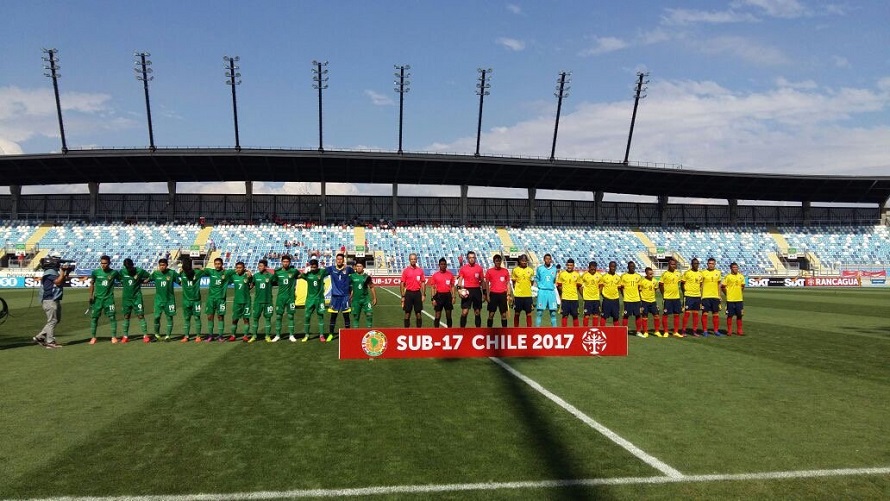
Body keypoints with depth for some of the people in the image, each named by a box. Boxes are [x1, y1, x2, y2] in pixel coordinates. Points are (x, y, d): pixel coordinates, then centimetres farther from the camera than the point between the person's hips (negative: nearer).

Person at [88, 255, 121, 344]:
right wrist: (91, 295, 3)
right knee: (94, 317, 3)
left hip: (109, 298, -1)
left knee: (112, 317, -3)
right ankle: (93, 337, 13)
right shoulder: (95, 272, 0)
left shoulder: (114, 272, -2)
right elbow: (92, 284, 9)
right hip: (97, 298, 1)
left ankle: (114, 336, 7)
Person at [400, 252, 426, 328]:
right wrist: (403, 296, -4)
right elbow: (402, 284, 1)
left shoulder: (420, 270, 5)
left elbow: (422, 283, 8)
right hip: (409, 293, -1)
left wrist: (423, 295, 2)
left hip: (417, 293, 1)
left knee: (418, 313, 5)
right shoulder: (405, 270, 0)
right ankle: (406, 329, 11)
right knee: (407, 313, 3)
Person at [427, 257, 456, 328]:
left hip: (448, 295, 2)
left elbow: (452, 286, 8)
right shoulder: (435, 275, 0)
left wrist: (453, 297, 0)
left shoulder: (450, 274, 5)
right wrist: (433, 299, -6)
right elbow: (433, 288, 1)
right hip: (439, 295, -2)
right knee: (438, 315, 0)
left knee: (449, 315, 7)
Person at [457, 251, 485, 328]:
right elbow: (460, 280, 1)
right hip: (467, 291, -2)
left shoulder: (479, 268, 5)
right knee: (464, 312, -4)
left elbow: (482, 281, 10)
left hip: (477, 290, 2)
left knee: (478, 312, 8)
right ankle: (462, 328, 3)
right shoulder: (463, 268, 1)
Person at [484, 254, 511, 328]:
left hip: (503, 294, 1)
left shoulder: (505, 271, 6)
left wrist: (509, 294, 2)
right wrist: (487, 295, -3)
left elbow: (508, 283, 9)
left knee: (504, 314, 4)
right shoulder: (489, 271, 2)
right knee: (491, 314, 2)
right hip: (493, 294, -1)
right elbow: (487, 284, 4)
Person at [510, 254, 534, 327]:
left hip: (528, 295, 1)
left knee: (529, 313, 2)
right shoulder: (515, 270, 2)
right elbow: (513, 282, 6)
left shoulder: (531, 270, 6)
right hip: (518, 295, -1)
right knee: (516, 313, 7)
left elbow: (532, 282, 14)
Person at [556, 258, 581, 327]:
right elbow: (559, 285, 5)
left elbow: (579, 285, 13)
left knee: (575, 315, 6)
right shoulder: (561, 274, 0)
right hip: (565, 298, -1)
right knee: (565, 315, 0)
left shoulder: (577, 274, 5)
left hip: (574, 298, 1)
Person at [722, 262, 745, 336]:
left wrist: (739, 293, 11)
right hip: (730, 299, -4)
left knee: (739, 315, 7)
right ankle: (729, 331, 8)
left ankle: (739, 331, 15)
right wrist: (727, 294, -1)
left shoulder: (741, 276, 7)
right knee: (730, 315, 0)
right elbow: (723, 287, -3)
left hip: (739, 299, 4)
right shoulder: (727, 277, -6)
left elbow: (743, 286, 19)